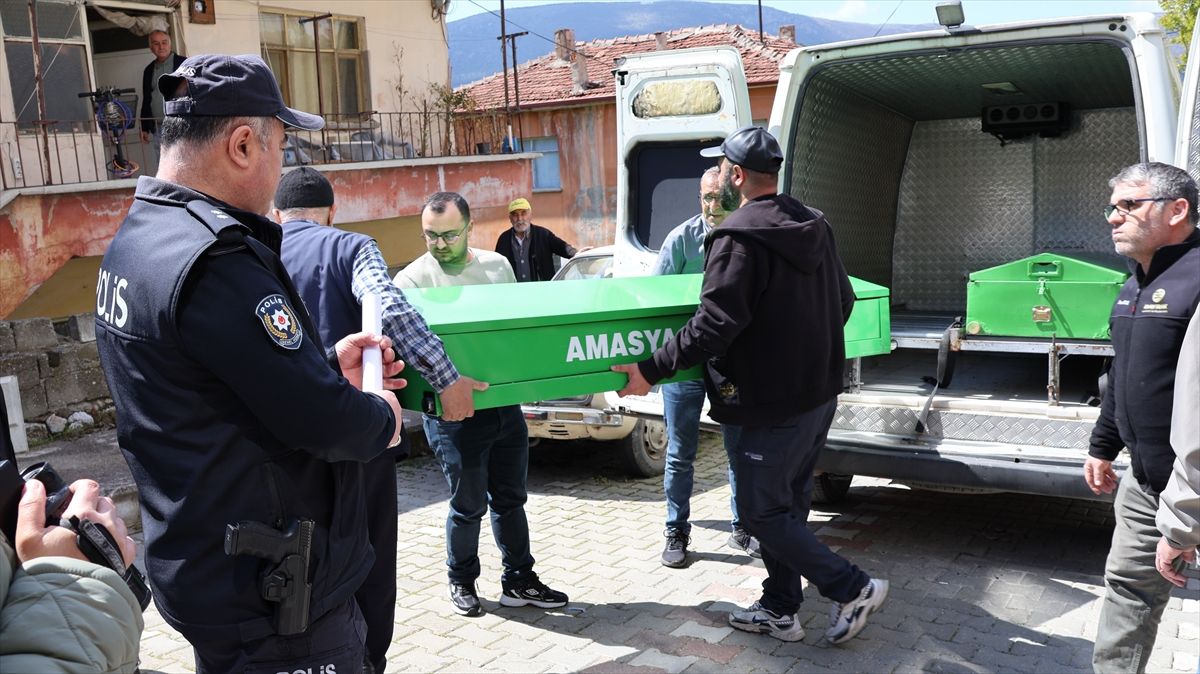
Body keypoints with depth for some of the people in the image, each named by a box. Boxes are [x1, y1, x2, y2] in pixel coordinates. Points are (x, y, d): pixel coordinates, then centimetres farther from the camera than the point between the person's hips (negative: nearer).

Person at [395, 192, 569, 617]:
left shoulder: (498, 266, 7)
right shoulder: (413, 279, -8)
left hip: (505, 403, 5)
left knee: (511, 499, 15)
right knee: (469, 506, 7)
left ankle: (518, 581, 29)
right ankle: (462, 582, 29)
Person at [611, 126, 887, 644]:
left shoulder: (738, 238, -19)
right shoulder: (815, 227, 8)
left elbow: (714, 325, -26)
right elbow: (843, 301, 16)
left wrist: (651, 370, -21)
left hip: (769, 407, -9)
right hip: (819, 394, 9)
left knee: (762, 511, 5)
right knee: (789, 505, 18)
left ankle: (852, 587, 9)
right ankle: (779, 609, 28)